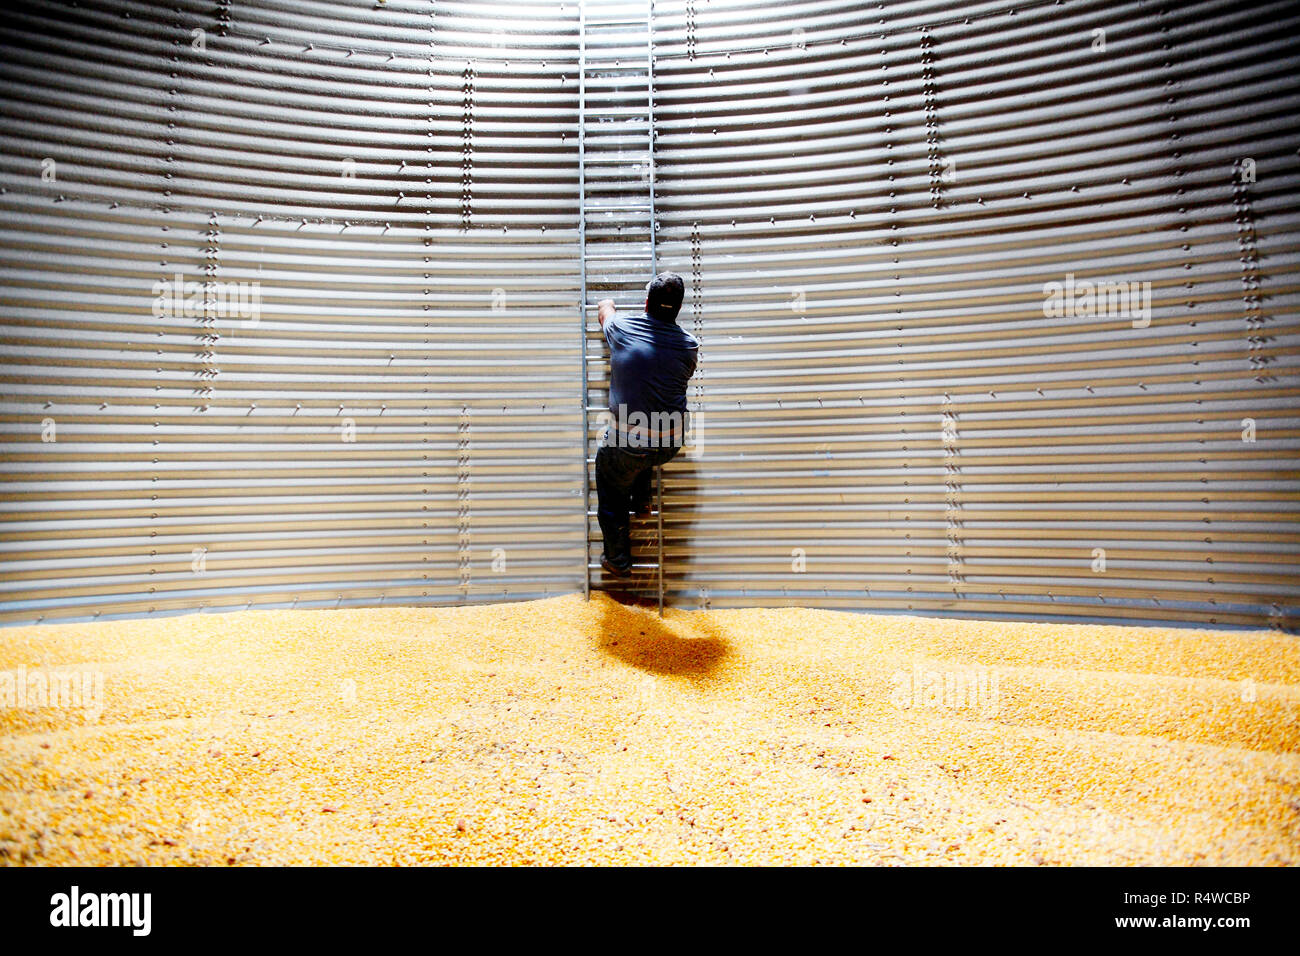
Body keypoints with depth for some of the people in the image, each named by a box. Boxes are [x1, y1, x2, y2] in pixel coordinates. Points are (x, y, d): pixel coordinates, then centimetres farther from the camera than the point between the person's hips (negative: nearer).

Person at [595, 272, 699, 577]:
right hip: (671, 444, 3)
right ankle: (641, 498, 38)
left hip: (628, 446, -2)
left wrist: (606, 305, 44)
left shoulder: (622, 327, -6)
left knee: (611, 497, 21)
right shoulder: (690, 346, -2)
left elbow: (604, 308, 19)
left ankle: (618, 560, 32)